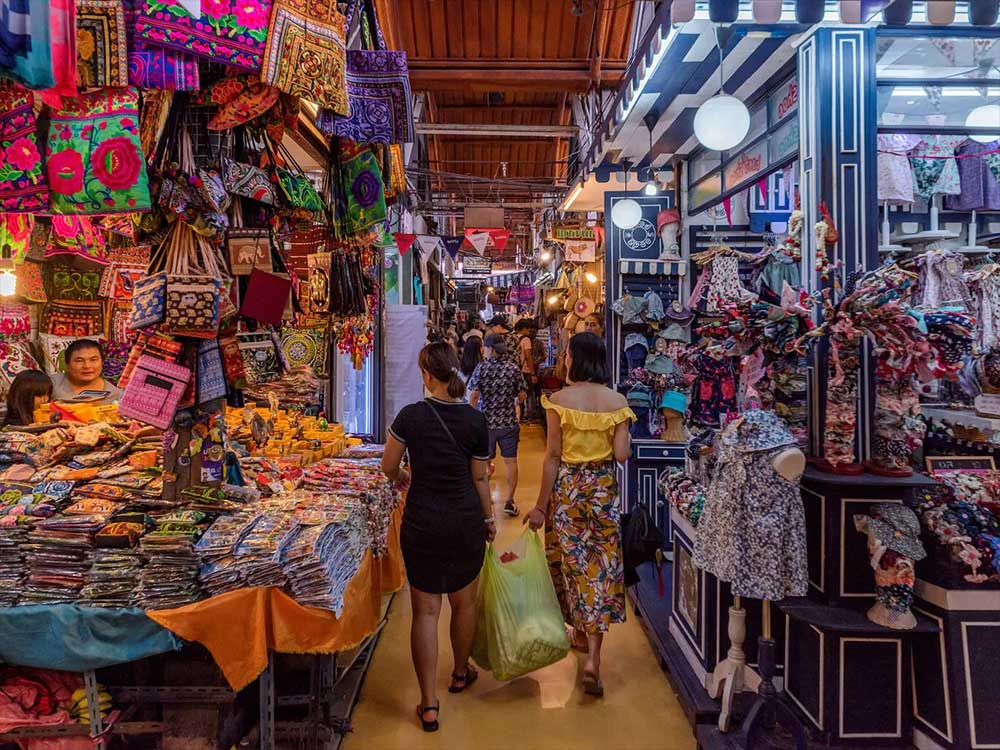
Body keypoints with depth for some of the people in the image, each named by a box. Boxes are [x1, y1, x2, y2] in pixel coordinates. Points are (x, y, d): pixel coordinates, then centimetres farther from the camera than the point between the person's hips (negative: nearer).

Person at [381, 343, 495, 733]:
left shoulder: (411, 415, -10)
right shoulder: (475, 420, -8)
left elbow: (388, 466, 0)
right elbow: (479, 478, -1)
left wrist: (401, 477, 23)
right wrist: (489, 517, 13)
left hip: (422, 524, -1)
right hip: (466, 521, 2)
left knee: (425, 610, 7)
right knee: (464, 602, 20)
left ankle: (429, 704, 12)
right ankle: (461, 673, 42)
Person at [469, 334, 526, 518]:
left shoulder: (481, 368, -9)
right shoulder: (513, 369, -4)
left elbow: (474, 395, -13)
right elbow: (522, 396, -2)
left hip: (486, 421, 0)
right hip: (509, 422, 1)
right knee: (511, 461, 8)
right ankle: (509, 500, 6)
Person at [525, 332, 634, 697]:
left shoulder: (559, 400, -10)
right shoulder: (617, 401, -4)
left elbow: (553, 456, -9)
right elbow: (622, 455, -8)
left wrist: (541, 506, -3)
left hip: (566, 488, -1)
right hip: (603, 489, 1)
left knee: (572, 561, 17)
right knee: (601, 566, 6)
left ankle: (580, 632, 36)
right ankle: (593, 656, -1)